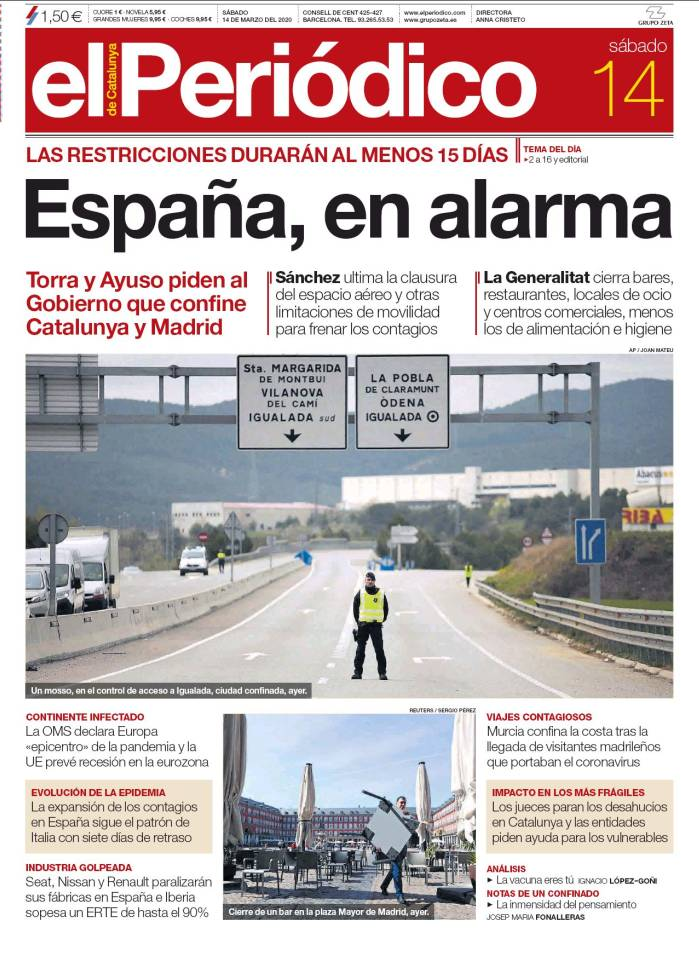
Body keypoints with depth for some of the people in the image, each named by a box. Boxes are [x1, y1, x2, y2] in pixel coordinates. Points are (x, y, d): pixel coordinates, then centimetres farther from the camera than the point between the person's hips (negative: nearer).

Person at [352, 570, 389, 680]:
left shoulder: (381, 594, 3)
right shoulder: (360, 594, 2)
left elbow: (385, 609, 12)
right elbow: (355, 609, 9)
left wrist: (382, 620, 7)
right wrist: (358, 621, 5)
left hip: (376, 626, 0)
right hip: (363, 626, 0)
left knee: (379, 650, -4)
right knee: (360, 650, 3)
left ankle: (382, 673, 0)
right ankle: (357, 672, 7)